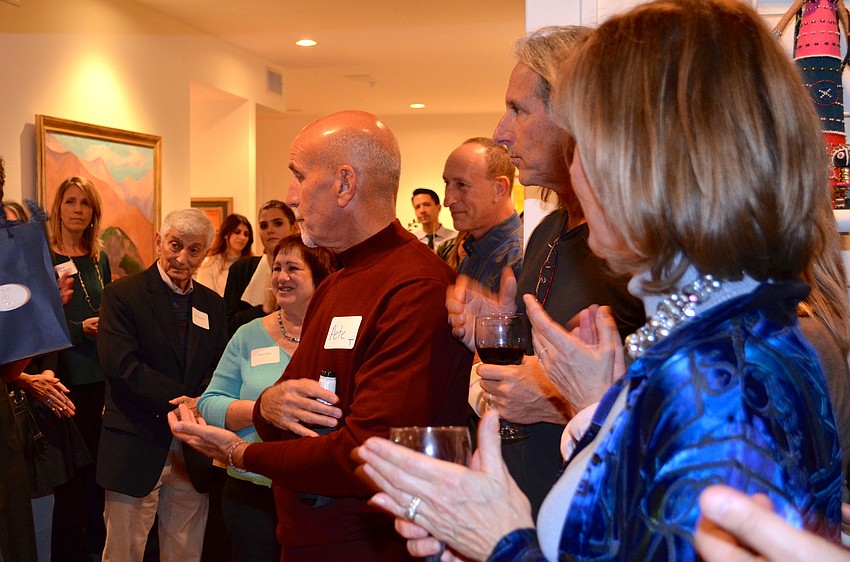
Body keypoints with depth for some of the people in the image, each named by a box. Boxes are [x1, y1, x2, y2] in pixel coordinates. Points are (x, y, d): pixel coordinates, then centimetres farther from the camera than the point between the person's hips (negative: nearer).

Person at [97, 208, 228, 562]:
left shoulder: (213, 305, 12)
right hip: (136, 449, -4)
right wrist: (183, 399, -20)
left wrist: (202, 401, -16)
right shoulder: (122, 295, -4)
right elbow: (120, 364, -16)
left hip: (193, 453, 4)